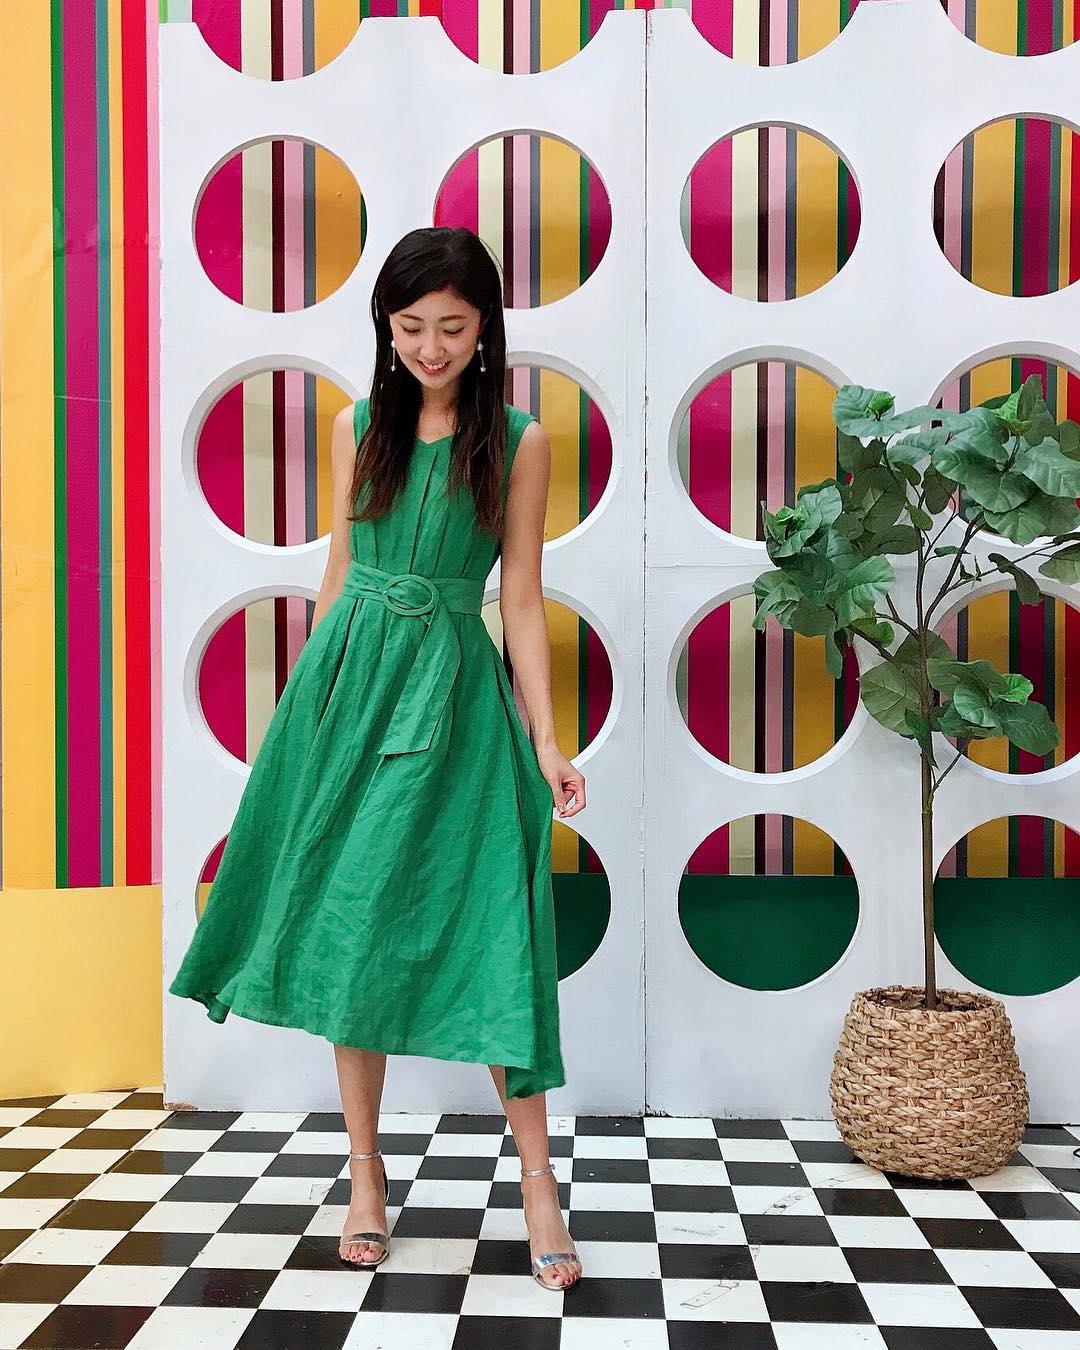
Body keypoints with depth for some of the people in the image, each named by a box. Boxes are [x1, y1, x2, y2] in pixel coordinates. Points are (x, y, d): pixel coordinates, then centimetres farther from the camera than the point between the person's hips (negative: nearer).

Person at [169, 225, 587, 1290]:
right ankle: (366, 1174, 21)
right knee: (348, 923, 6)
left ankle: (537, 1181, 11)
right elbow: (339, 572, 12)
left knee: (481, 925, -3)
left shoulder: (518, 441, 0)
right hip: (347, 678, 3)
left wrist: (545, 741, -6)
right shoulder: (360, 426, 7)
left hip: (454, 691, -3)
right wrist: (313, 696, 13)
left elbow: (520, 599, -1)